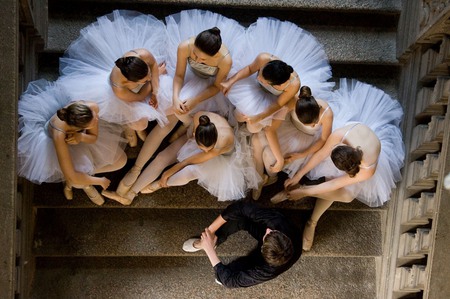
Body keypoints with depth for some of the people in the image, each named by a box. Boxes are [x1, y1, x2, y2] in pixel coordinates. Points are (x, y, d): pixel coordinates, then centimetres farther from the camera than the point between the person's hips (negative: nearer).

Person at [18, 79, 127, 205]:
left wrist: (81, 137, -39)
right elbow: (71, 177, -40)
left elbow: (94, 137, -16)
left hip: (79, 134, 4)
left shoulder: (92, 107, -37)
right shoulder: (59, 133, -46)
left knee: (121, 160, -3)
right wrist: (100, 181, -26)